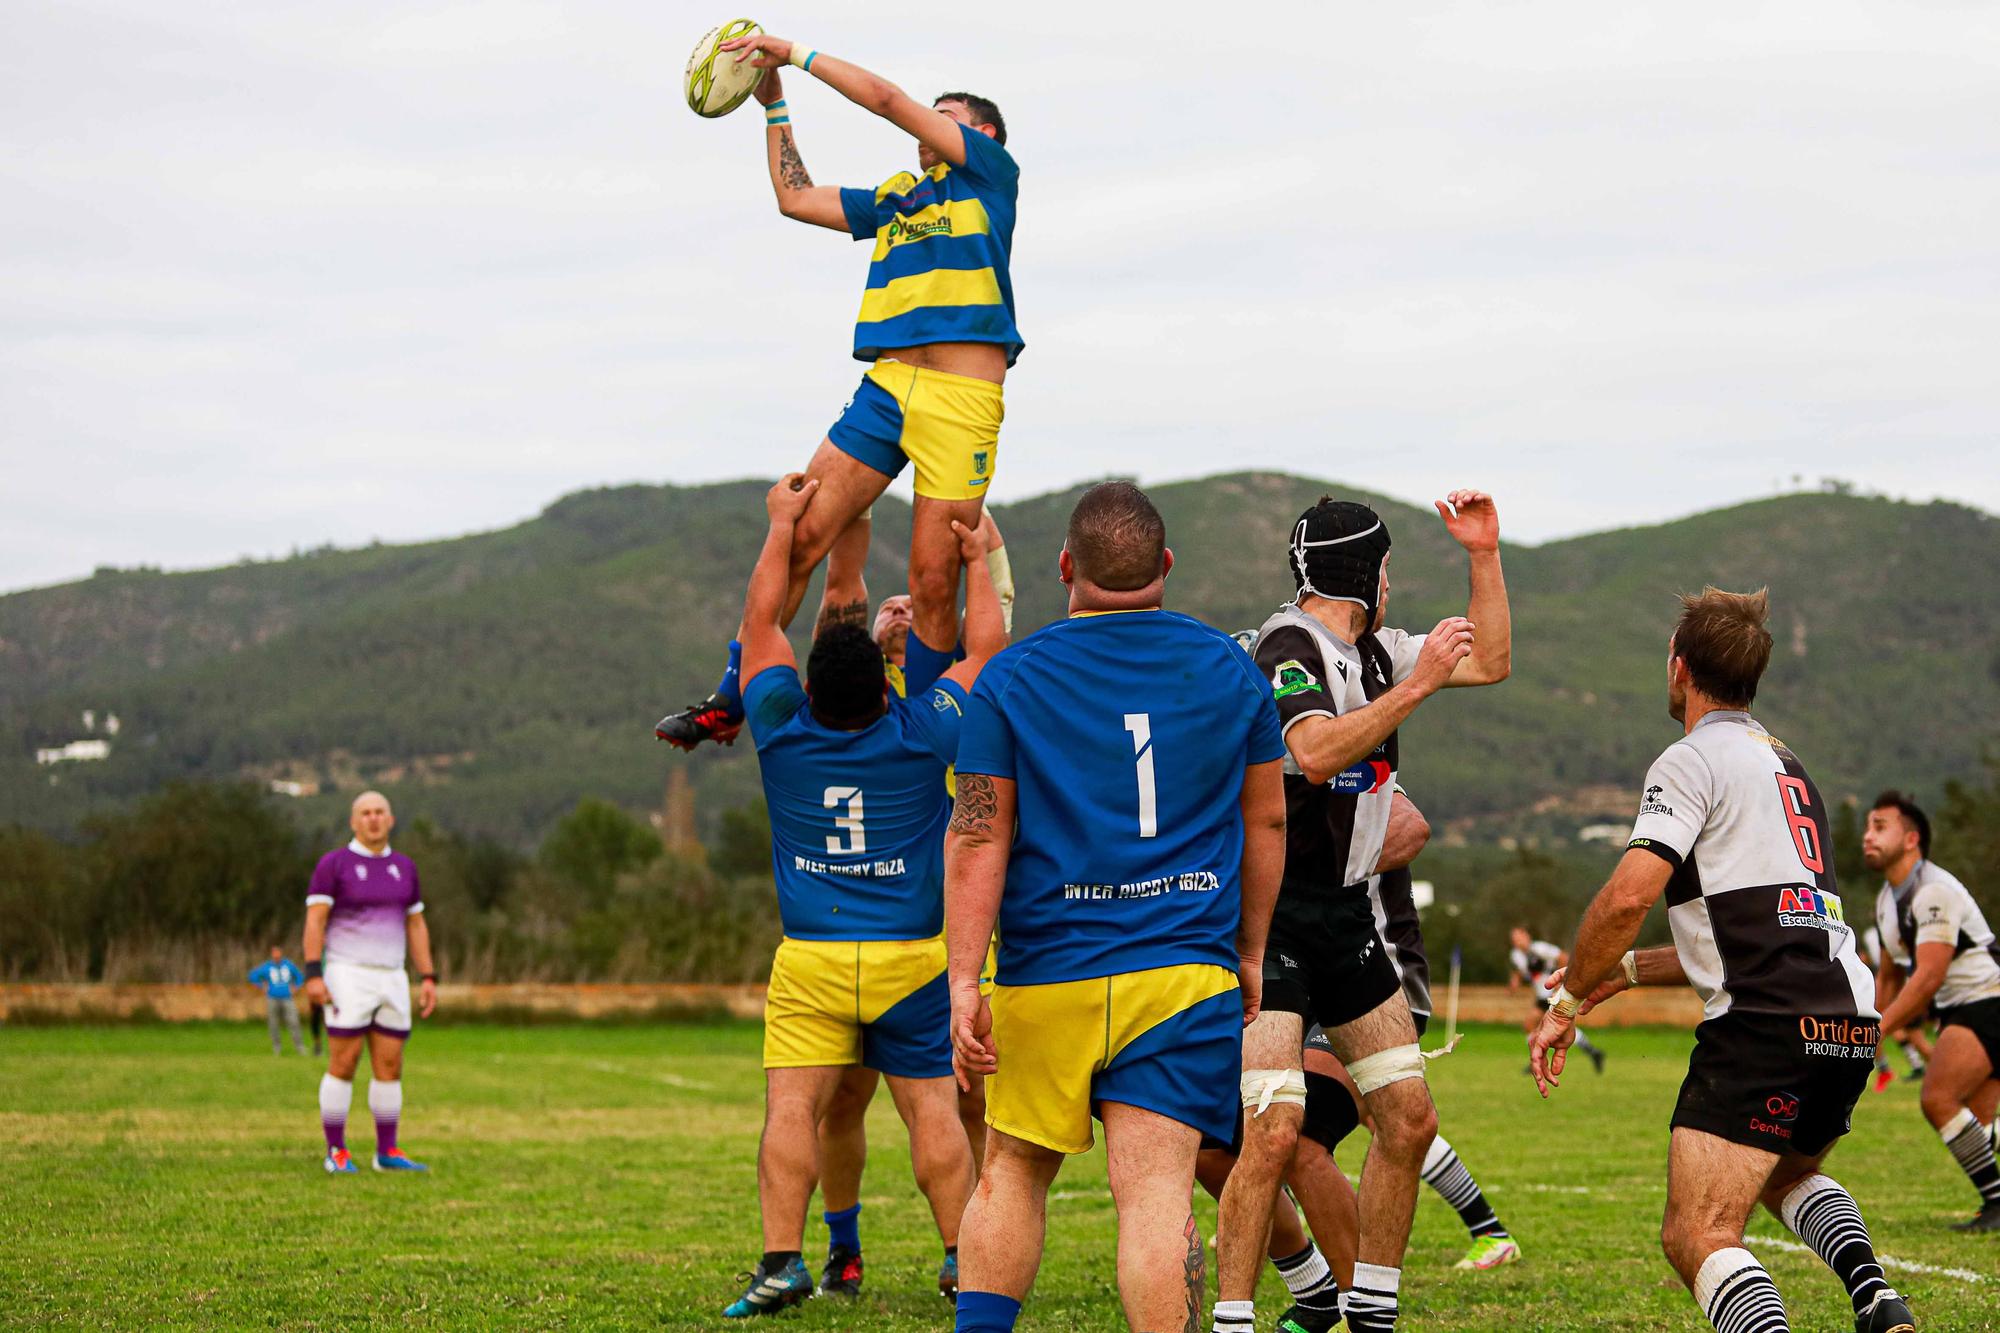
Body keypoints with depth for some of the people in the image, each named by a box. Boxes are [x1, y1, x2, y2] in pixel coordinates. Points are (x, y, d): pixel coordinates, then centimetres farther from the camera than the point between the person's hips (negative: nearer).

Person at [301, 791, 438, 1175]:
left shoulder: (403, 867, 11)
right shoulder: (333, 864, -5)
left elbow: (416, 926, 14)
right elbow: (314, 921, -10)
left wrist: (428, 979, 7)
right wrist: (313, 975, -20)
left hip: (390, 980, 5)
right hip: (347, 978, -5)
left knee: (390, 1067, 4)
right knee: (343, 1064, -6)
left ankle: (387, 1152, 11)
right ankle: (336, 1153, 2)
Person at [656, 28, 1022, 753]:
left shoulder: (992, 172, 10)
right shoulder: (894, 198, 27)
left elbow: (884, 98, 4)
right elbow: (795, 198, 32)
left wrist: (796, 53, 9)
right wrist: (774, 105, 30)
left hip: (964, 401, -5)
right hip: (886, 386, 5)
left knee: (933, 584, -8)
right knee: (799, 537, -6)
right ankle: (728, 705, 1)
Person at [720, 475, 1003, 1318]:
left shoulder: (782, 731, -4)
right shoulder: (924, 734, -6)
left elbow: (760, 624, 10)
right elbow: (985, 647, 9)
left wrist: (783, 529, 19)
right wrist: (978, 563, 22)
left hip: (809, 962, 0)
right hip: (913, 958, 0)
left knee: (792, 1107, -3)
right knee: (930, 1107, 5)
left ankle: (781, 1262, -13)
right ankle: (963, 1254, 6)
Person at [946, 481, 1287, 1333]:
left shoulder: (1009, 679, -1)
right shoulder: (1229, 670, 5)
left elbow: (977, 839, -4)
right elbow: (1265, 823, 11)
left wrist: (963, 984, -3)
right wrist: (1250, 954, 22)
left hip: (1047, 977, 0)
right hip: (1187, 972, 0)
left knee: (1012, 1172, 16)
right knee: (1155, 1190, -5)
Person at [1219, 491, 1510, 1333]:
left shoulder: (1372, 649, 11)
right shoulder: (1289, 648, -15)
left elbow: (1490, 662, 20)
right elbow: (1316, 753, -32)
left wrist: (1483, 553, 12)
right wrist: (1416, 687, -30)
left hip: (1343, 916, 9)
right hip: (1270, 917, -9)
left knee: (1410, 1120, 8)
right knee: (1275, 1132, -17)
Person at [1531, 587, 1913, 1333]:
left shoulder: (1693, 761, -2)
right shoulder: (1787, 767, 26)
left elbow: (1629, 895, -15)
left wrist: (1567, 1004, -2)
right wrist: (1626, 973, 27)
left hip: (1766, 1024, -9)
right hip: (1851, 1021, 9)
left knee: (1697, 1237, -12)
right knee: (1788, 1175, 34)